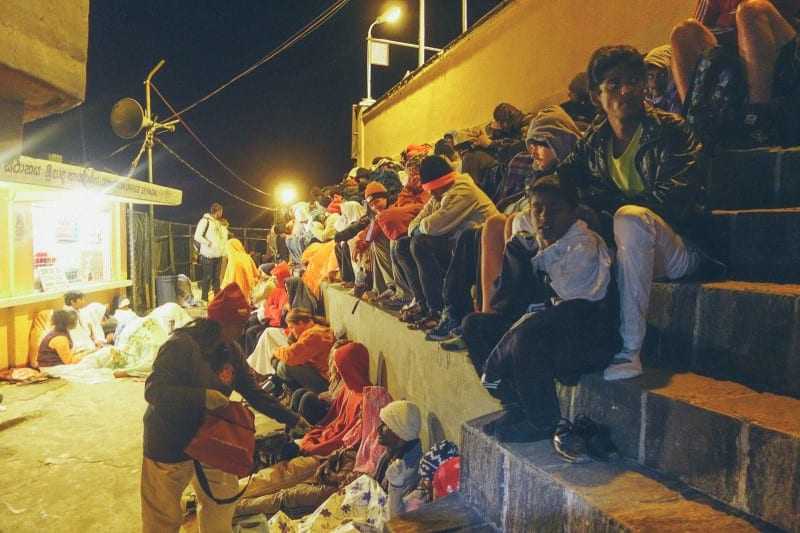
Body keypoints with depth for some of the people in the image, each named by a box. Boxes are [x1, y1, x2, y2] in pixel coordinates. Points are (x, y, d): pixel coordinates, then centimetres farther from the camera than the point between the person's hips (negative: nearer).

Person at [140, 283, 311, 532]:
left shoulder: (231, 351, -3)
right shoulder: (181, 345, -24)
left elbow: (255, 392, 1)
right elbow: (153, 391, -29)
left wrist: (292, 419, -3)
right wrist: (202, 397, -39)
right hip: (169, 444, -6)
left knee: (222, 497, 19)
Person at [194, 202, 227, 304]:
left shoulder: (217, 223, 16)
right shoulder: (205, 221, -7)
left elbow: (223, 235, 24)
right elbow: (197, 236, -14)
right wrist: (208, 243, -12)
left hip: (218, 255, 7)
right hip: (208, 255, -7)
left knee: (216, 277, 12)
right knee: (207, 277, -3)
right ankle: (204, 298, 5)